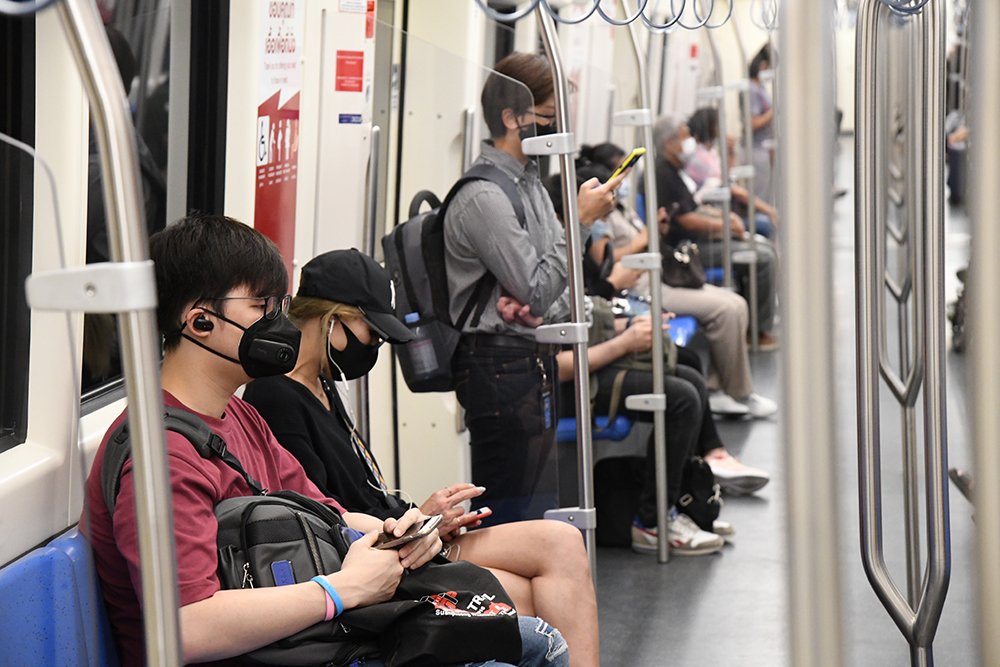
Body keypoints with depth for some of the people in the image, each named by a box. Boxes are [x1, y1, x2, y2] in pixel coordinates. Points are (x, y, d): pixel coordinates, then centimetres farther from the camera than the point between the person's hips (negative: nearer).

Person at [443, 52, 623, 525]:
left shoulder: (529, 182, 15)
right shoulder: (484, 197, -16)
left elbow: (561, 283, 18)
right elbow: (539, 291, -18)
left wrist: (544, 309, -5)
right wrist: (582, 220, -13)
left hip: (534, 359, 10)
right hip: (501, 364, -10)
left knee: (535, 504, 13)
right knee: (514, 515, -8)